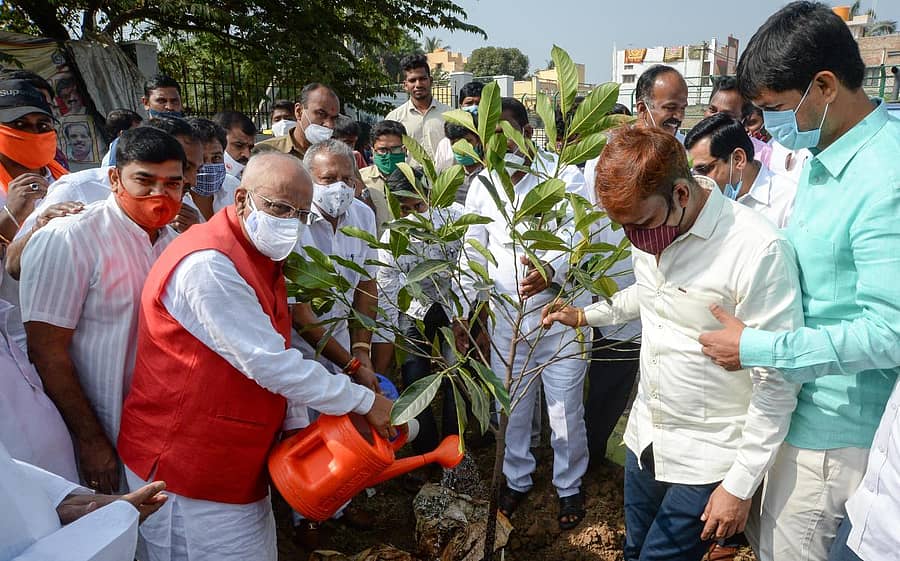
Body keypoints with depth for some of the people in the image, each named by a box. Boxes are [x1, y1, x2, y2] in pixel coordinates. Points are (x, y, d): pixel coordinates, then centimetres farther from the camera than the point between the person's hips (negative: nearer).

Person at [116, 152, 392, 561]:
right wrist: (364, 402, -19)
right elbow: (267, 362, -26)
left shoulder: (263, 259, 9)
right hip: (187, 469, -9)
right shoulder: (207, 265, -23)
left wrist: (299, 427, 4)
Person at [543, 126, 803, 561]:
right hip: (645, 437, 7)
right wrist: (585, 315, 18)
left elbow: (777, 382, -20)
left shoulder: (758, 250, -25)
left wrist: (741, 484, -15)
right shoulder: (648, 230, -2)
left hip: (707, 459, -7)